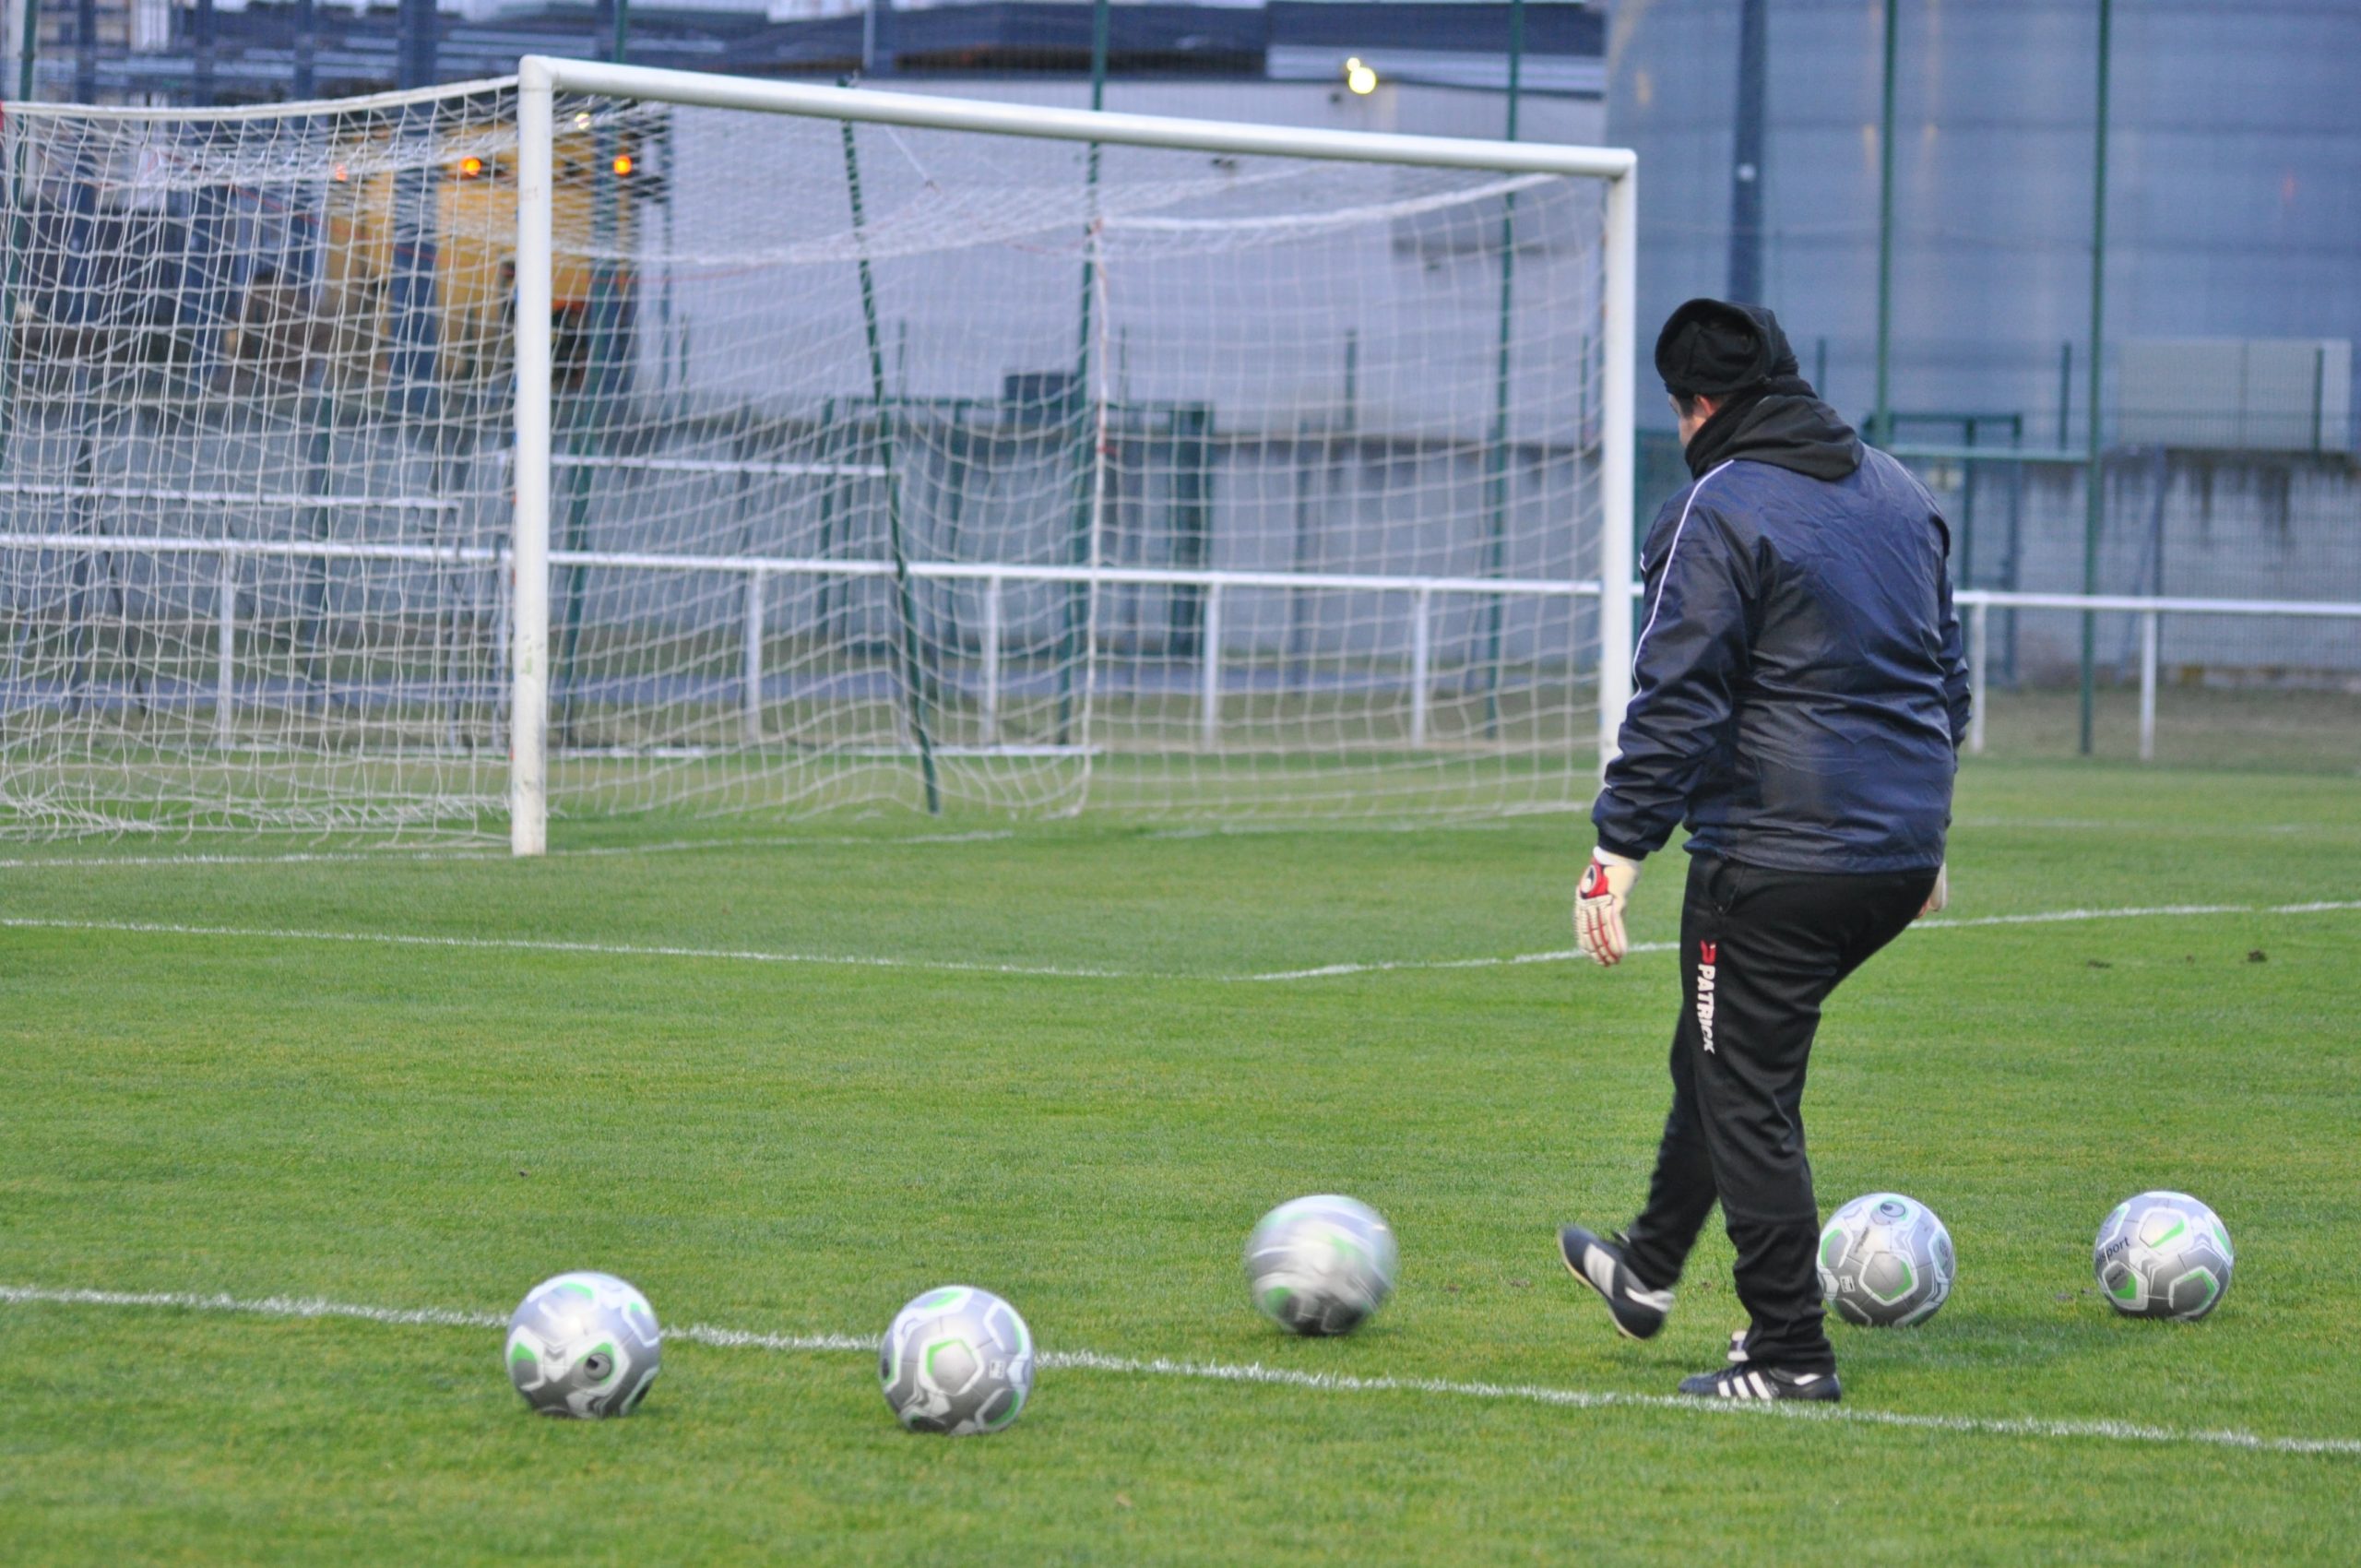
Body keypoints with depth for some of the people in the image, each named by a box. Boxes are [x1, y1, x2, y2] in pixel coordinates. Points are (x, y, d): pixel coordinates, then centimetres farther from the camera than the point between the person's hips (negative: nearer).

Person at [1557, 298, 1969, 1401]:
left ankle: (1789, 1356, -1)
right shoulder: (1898, 494, 14)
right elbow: (1947, 672, 21)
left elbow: (1676, 699, -17)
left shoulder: (1719, 514, -12)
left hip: (1776, 856, -8)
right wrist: (1923, 827, 30)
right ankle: (1648, 1270, 38)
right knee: (1718, 1055, 24)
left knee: (1746, 1093, -1)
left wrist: (1621, 847, -14)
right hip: (1901, 850, 9)